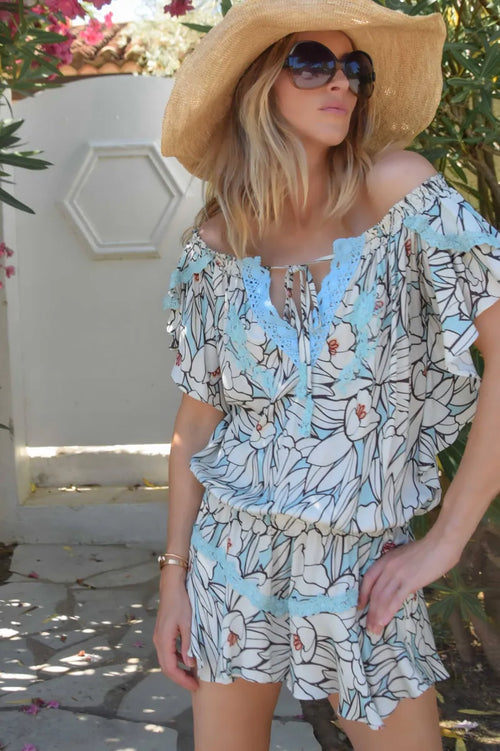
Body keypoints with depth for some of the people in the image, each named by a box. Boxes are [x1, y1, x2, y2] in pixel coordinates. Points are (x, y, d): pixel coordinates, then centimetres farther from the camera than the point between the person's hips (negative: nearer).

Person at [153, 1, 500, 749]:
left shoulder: (398, 188, -12)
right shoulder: (217, 244, -3)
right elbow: (197, 415, 3)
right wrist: (174, 573, 2)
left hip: (365, 567, -2)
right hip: (233, 555, 3)